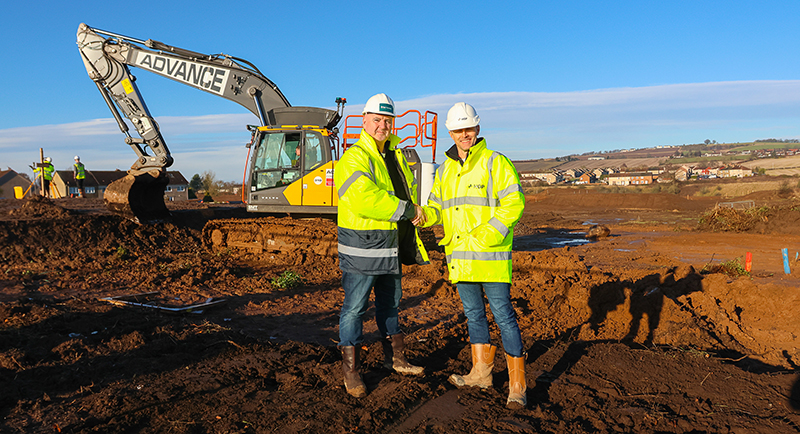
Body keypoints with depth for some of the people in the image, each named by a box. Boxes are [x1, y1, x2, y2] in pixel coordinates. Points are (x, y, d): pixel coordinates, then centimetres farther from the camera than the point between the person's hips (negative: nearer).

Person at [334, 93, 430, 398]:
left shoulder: (395, 155, 13)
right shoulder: (354, 158, -15)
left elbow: (409, 188, 26)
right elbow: (365, 199, -29)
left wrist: (416, 210, 8)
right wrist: (406, 211, -22)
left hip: (392, 246, 8)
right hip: (362, 248, -8)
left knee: (391, 302, 19)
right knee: (355, 307, 0)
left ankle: (395, 359, 34)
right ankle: (351, 370, 12)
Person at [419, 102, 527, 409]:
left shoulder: (496, 163, -5)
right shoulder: (445, 170, 14)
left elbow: (514, 203, -11)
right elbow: (437, 207, 15)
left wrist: (485, 235, -20)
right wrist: (423, 215, -9)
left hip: (491, 256, -6)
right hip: (460, 257, 6)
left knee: (503, 317, -3)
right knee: (473, 314, 16)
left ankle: (517, 385, 6)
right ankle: (481, 373, 31)